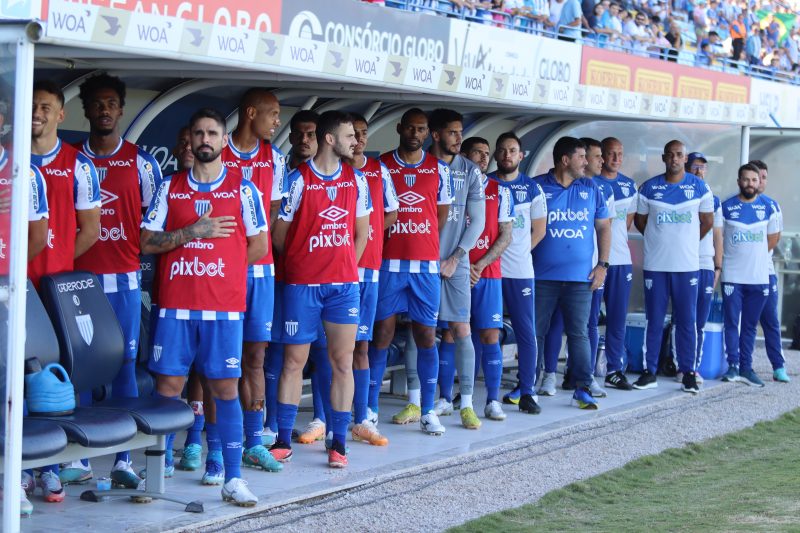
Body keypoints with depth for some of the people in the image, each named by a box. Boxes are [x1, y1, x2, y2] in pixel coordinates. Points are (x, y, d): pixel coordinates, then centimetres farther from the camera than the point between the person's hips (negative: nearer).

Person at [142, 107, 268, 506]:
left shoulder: (243, 189, 5)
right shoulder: (170, 187, 9)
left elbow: (258, 247, 6)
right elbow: (148, 242, 3)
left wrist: (219, 264, 5)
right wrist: (193, 233, -9)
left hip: (224, 306, -1)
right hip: (176, 305, 1)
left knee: (225, 388, 1)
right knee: (167, 386, 1)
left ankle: (233, 479, 6)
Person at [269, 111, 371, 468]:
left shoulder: (356, 180, 8)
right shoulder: (299, 179, -5)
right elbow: (280, 233, 1)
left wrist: (347, 267, 11)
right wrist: (298, 264, 9)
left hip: (344, 284, 3)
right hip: (302, 284, -3)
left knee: (343, 362, 1)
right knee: (294, 361, 2)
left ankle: (338, 444, 6)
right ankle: (283, 441, 9)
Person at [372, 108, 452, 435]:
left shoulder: (438, 169, 9)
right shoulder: (380, 165, 4)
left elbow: (442, 214, 13)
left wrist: (425, 245, 6)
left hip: (426, 264, 1)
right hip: (388, 262, -1)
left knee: (426, 335, 3)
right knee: (382, 332, 0)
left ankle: (427, 411, 8)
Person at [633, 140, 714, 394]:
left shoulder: (699, 187, 3)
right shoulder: (649, 188, 4)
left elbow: (707, 222, 10)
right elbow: (639, 221, 12)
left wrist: (687, 241, 12)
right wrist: (661, 239, 9)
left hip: (687, 265, 0)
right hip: (655, 265, 0)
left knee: (687, 321, 2)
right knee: (654, 321, 3)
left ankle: (689, 373, 7)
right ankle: (650, 372, 9)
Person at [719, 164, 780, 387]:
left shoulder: (769, 207, 4)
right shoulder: (726, 207, 0)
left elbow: (773, 237, 13)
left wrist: (754, 256, 12)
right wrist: (719, 263, 2)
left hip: (759, 277, 2)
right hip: (732, 276, -1)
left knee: (750, 325, 7)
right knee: (732, 323, -3)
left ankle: (746, 368, 11)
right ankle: (733, 366, -1)